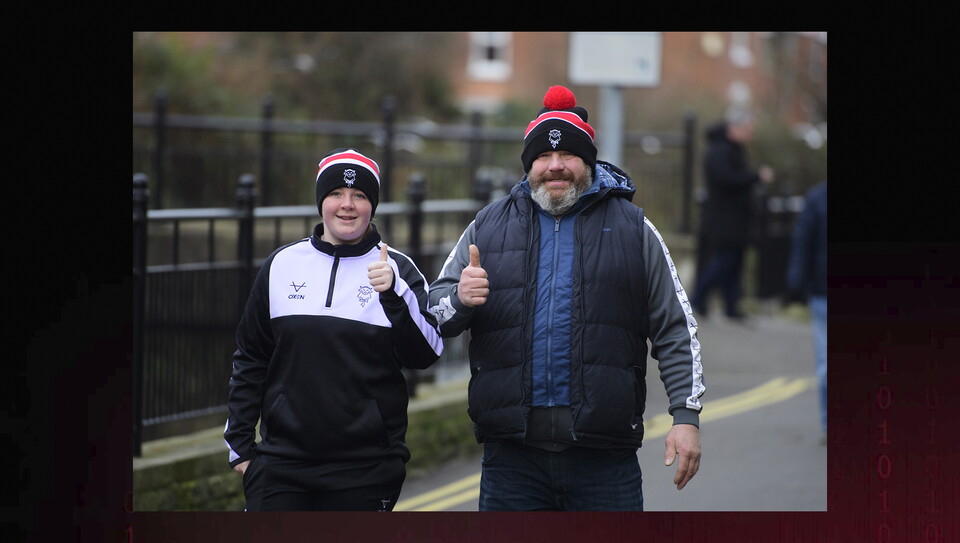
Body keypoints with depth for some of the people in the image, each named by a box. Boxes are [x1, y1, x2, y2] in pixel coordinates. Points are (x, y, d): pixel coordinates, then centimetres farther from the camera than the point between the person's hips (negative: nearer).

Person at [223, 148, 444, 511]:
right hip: (280, 465, 2)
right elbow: (249, 359, 16)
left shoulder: (397, 269, 3)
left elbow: (425, 355, -9)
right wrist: (238, 442, 13)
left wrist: (394, 293, -22)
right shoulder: (282, 265, 10)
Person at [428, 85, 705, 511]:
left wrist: (687, 416, -2)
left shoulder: (631, 228, 7)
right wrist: (460, 300, -12)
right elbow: (434, 310, 12)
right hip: (512, 456, 1)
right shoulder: (489, 226, 11)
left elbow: (675, 330, 6)